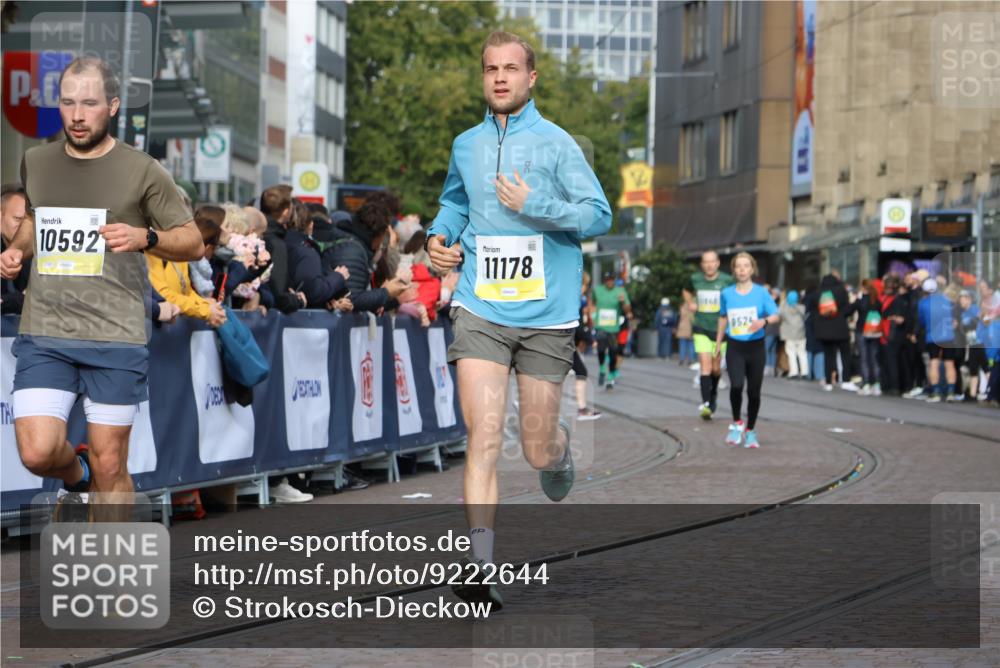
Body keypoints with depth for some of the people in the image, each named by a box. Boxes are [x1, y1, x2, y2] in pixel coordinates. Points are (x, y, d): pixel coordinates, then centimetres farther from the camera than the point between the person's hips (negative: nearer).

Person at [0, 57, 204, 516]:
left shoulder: (141, 172, -1)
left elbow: (193, 243, 3)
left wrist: (144, 237, -16)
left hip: (116, 339, -2)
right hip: (43, 335, 3)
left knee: (109, 468, 1)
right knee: (37, 454, -11)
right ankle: (76, 474, 25)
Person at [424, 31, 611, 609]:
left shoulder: (555, 143, -3)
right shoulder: (466, 145, 10)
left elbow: (600, 214, -7)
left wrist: (534, 205, -18)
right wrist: (441, 235, 10)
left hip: (547, 315, -2)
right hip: (480, 310, 2)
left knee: (538, 450, 6)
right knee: (484, 436, -13)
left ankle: (560, 441, 44)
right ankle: (481, 568, -14)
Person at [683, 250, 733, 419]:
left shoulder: (727, 281, -6)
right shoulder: (695, 279, 1)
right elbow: (687, 291, 23)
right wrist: (690, 303, 5)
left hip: (720, 328, 0)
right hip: (701, 329, 0)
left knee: (716, 368, 11)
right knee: (705, 366, -14)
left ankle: (713, 391, 42)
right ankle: (705, 404, -16)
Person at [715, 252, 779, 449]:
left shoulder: (761, 292, -2)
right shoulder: (727, 293, 3)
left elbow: (775, 316, -6)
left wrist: (764, 321, -27)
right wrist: (718, 342, 22)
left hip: (756, 347, 0)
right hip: (735, 348, 0)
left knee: (754, 392, 3)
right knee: (736, 386, -21)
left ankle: (750, 431, 20)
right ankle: (736, 424, 1)